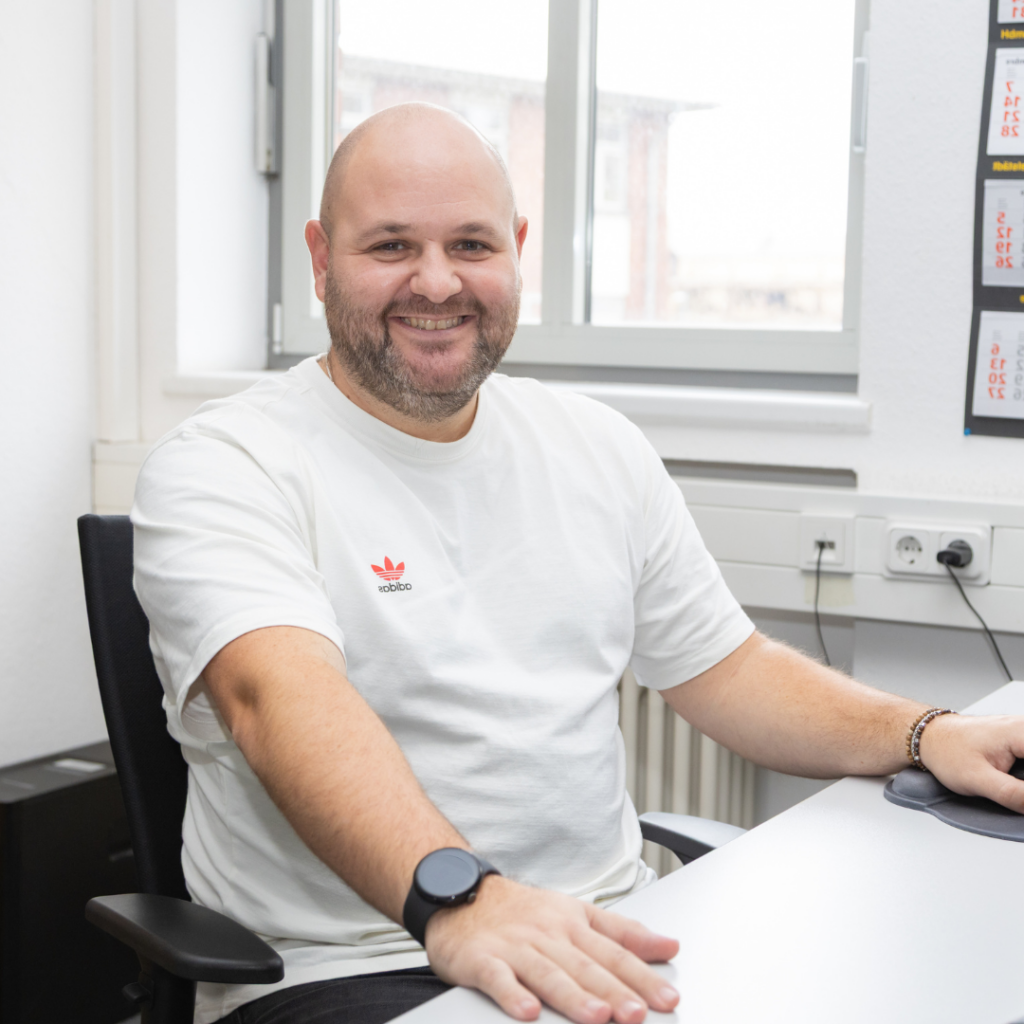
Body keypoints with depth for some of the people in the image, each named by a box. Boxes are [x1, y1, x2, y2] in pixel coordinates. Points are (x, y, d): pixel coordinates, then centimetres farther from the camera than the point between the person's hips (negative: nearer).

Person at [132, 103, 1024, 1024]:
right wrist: (453, 899, -41)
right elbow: (283, 696, -24)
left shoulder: (600, 448, 14)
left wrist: (924, 734, 1)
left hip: (605, 946, 6)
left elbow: (727, 671, 18)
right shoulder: (220, 467, -6)